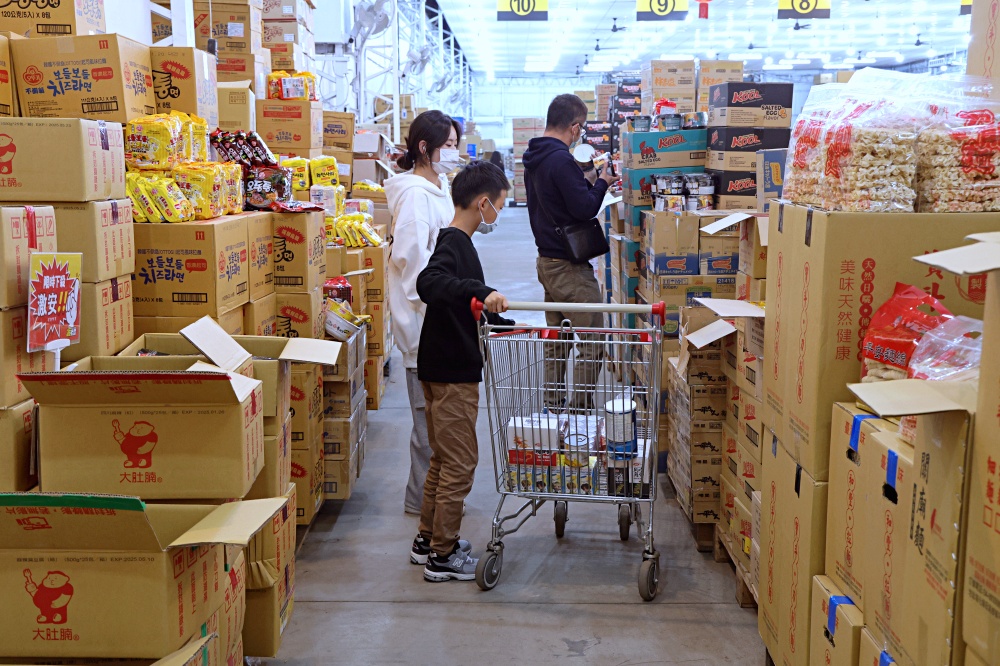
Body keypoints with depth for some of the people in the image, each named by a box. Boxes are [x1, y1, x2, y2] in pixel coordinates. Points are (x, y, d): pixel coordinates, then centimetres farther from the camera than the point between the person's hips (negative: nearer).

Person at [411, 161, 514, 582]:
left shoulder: (459, 243, 15)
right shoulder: (453, 244, -16)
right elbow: (428, 283, -37)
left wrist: (513, 326, 28)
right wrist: (481, 291, -45)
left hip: (448, 369, 10)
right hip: (451, 372, -10)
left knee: (444, 459, 18)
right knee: (460, 461, -2)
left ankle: (428, 539, 30)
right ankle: (443, 557, 8)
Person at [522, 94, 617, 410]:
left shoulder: (533, 158, 11)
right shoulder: (561, 160, -19)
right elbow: (585, 209, -21)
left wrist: (585, 180, 13)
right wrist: (601, 183, -5)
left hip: (547, 260, 10)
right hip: (569, 265, -10)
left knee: (556, 339, 17)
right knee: (592, 343, -5)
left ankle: (553, 404, 22)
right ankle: (580, 410, -4)